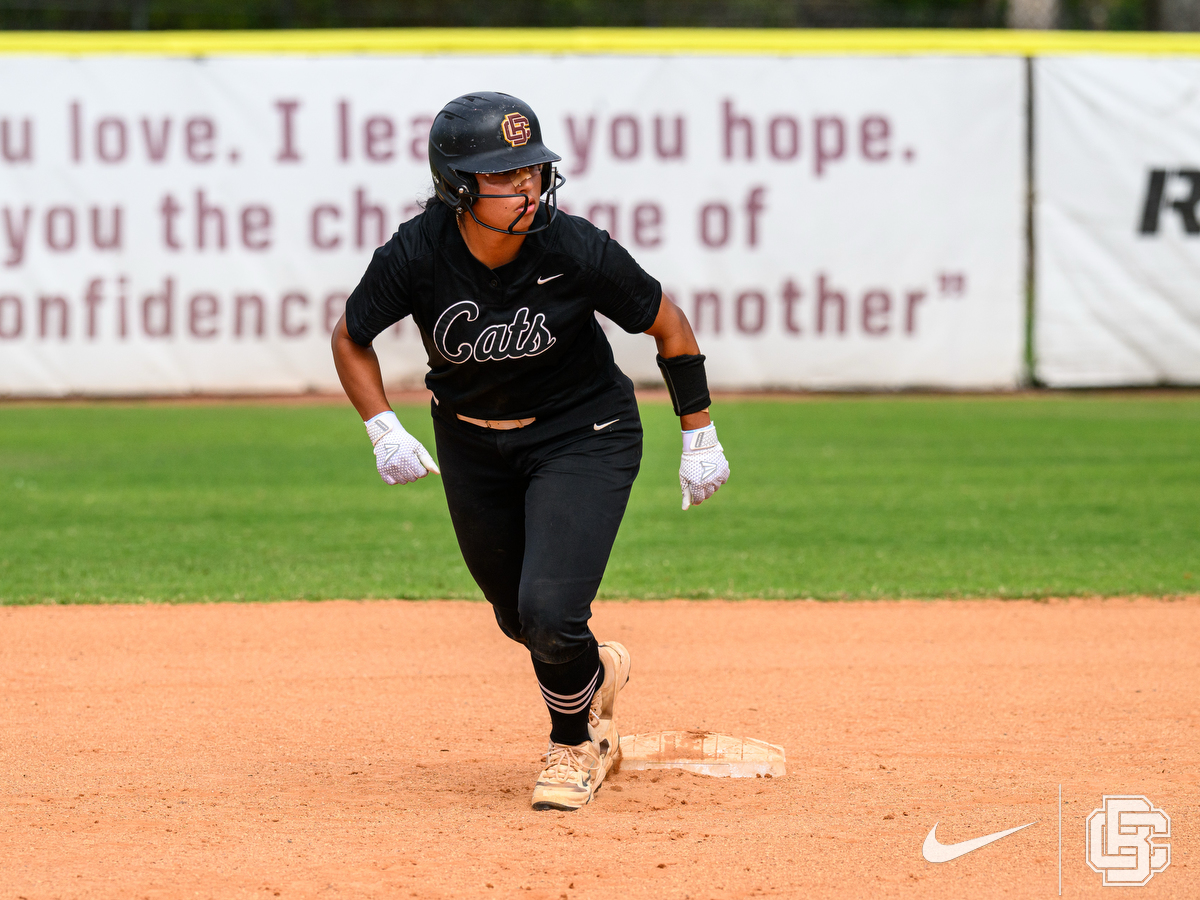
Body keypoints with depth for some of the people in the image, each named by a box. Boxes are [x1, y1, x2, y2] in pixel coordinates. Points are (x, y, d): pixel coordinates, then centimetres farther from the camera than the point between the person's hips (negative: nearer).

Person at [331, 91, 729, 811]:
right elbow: (352, 338, -4)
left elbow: (668, 325, -10)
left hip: (582, 435, -3)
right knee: (520, 618, 15)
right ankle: (599, 671, 51)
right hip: (471, 442, 3)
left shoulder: (576, 251, -27)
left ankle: (576, 741, 13)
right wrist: (385, 431, -17)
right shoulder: (414, 257, -23)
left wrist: (701, 439, -5)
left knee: (549, 616, -18)